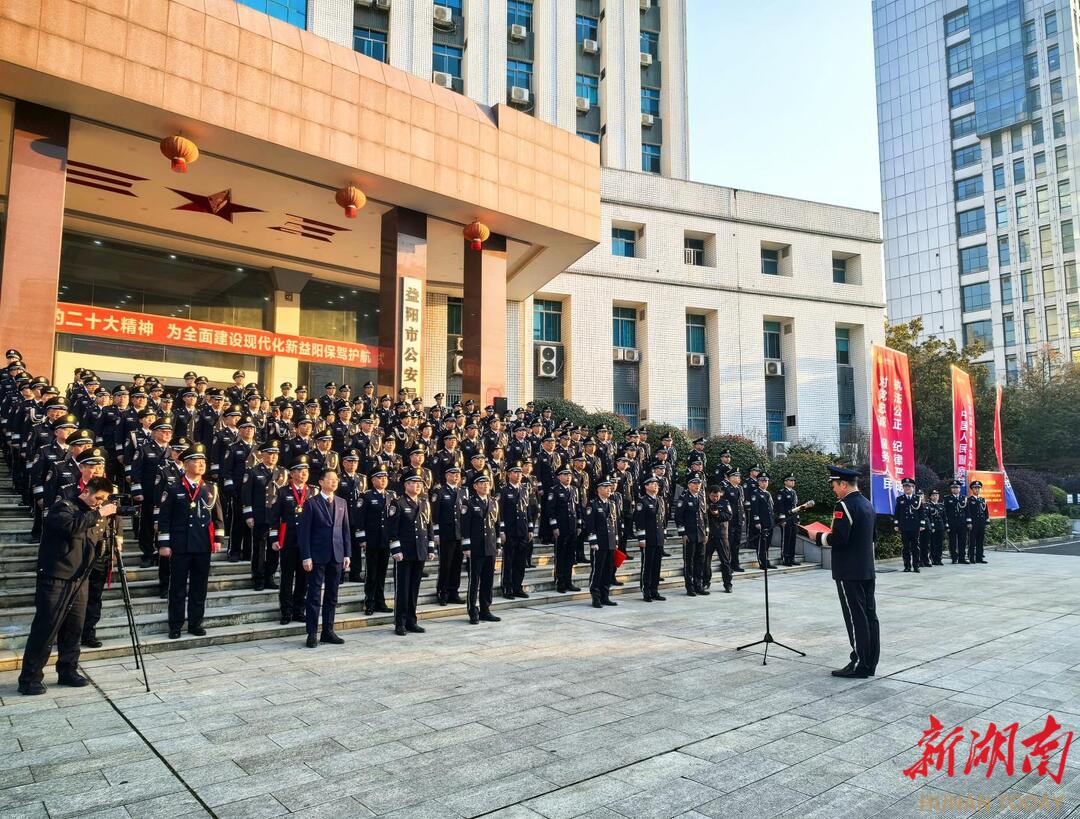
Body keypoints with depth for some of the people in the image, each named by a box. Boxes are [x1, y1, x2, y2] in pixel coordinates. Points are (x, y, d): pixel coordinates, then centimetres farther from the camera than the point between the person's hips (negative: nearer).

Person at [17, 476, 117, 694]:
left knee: (74, 629, 10)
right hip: (56, 579, -7)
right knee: (45, 629, -4)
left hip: (79, 580, 7)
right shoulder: (63, 507, -7)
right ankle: (29, 679, 4)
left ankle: (68, 671, 20)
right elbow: (71, 526, -29)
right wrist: (98, 514, -25)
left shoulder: (95, 515, 13)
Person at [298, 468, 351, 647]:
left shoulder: (342, 502, 10)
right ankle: (312, 634, 7)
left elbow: (346, 529, 12)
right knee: (315, 596, 0)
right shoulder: (312, 503, -4)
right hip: (317, 556, -4)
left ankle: (328, 631, 18)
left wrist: (347, 554, 5)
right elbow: (304, 531, -6)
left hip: (337, 555, 5)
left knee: (332, 596, 10)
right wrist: (306, 557, -12)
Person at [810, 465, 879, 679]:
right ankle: (870, 663, 17)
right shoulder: (867, 503, 13)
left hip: (849, 573, -9)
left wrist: (819, 537, -6)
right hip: (867, 570, 9)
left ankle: (859, 665, 2)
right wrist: (831, 534, 19)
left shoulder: (844, 505, -16)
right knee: (869, 615, 10)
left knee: (856, 618, -3)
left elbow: (838, 539, -23)